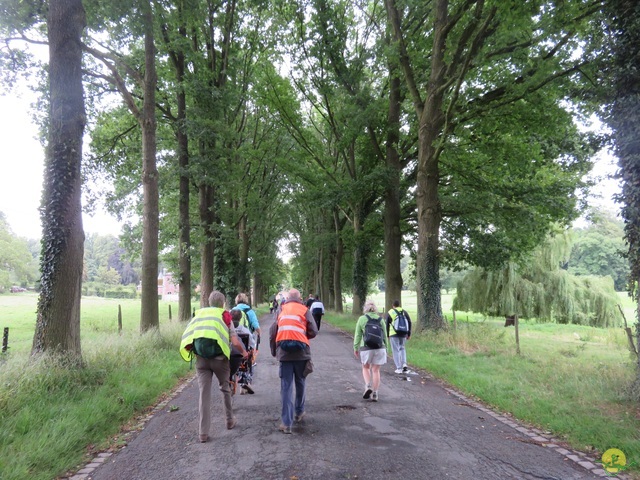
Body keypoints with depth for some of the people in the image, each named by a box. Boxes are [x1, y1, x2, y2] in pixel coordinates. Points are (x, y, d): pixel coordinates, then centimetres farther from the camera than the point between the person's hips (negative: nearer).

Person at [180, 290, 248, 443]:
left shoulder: (198, 315, 11)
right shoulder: (225, 317, 2)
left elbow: (186, 338, 3)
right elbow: (235, 342, -5)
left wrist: (193, 352, 19)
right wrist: (244, 352, 14)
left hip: (201, 359, 2)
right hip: (219, 358, -2)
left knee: (204, 394, 6)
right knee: (225, 389, 20)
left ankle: (203, 433, 6)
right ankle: (230, 420, 33)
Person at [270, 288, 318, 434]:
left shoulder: (280, 311, 8)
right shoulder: (304, 310, 3)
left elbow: (272, 333, 5)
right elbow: (313, 331, -2)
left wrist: (274, 351, 16)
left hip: (284, 352, 1)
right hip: (301, 352, 0)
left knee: (286, 386, 2)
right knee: (300, 383, 19)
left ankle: (287, 423, -1)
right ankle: (299, 412, 35)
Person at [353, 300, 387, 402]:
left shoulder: (362, 319, -3)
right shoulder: (380, 319, 4)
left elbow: (357, 335, 0)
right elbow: (385, 335, 9)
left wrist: (355, 348, 9)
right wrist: (385, 348, 19)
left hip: (366, 348, -2)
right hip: (379, 348, 2)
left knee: (365, 368, 19)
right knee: (376, 370, 10)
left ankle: (368, 386, -1)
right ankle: (375, 394, 11)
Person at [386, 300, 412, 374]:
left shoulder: (390, 313, 0)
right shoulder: (404, 312, 7)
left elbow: (387, 325, 0)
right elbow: (409, 323, 6)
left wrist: (387, 335, 9)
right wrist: (409, 334, 12)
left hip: (393, 334, -3)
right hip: (403, 334, 3)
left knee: (396, 350, 3)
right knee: (402, 348, 21)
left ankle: (399, 368, 1)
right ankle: (404, 364, 3)